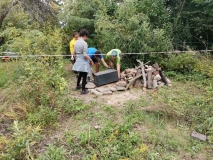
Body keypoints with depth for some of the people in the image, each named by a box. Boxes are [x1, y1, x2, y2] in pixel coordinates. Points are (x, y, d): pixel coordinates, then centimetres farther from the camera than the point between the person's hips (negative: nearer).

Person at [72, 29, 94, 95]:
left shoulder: (76, 42, 6)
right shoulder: (84, 43, -17)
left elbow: (74, 53, 12)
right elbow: (85, 55, -21)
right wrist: (91, 61, -12)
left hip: (78, 61, 8)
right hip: (83, 61, -8)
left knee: (80, 74, 26)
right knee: (84, 75, 3)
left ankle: (78, 86, 42)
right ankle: (83, 90, 11)